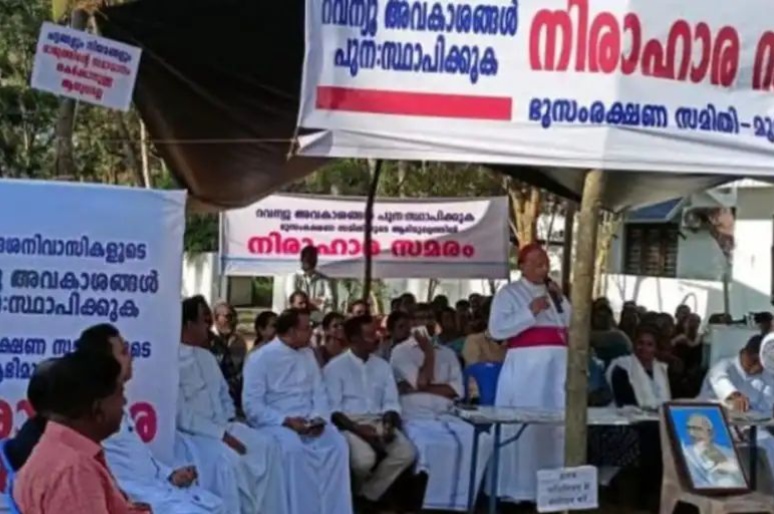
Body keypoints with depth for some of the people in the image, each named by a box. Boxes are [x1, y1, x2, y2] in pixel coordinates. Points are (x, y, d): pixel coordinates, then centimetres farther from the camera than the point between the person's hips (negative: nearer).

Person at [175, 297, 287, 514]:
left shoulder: (206, 357, 15)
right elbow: (182, 417, -21)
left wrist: (230, 426, 4)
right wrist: (222, 436, -20)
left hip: (221, 426, 9)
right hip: (190, 434, -9)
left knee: (265, 447, -7)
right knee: (227, 458, -32)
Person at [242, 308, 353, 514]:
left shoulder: (308, 354, 15)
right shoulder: (260, 358, -4)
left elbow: (319, 393, 11)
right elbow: (252, 406, -10)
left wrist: (319, 417, -11)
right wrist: (286, 421, -20)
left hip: (308, 422, 5)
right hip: (274, 423, -5)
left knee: (337, 444, -24)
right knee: (295, 449, -36)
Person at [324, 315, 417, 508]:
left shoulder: (382, 366, 13)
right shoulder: (335, 367, -3)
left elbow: (391, 403, 9)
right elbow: (333, 409, -9)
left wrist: (389, 424, -12)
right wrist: (357, 429, -22)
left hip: (378, 421, 5)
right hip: (349, 423, -5)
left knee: (407, 453, -22)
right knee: (364, 459, -34)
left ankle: (368, 495, -6)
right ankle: (356, 494, -1)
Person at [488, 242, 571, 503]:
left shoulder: (553, 292, 19)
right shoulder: (509, 292, 1)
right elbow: (497, 329, -10)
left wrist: (560, 299, 2)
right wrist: (530, 312, -14)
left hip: (556, 365, 6)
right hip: (525, 366, -5)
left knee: (555, 424, 3)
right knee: (523, 425, -7)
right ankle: (518, 487, -1)